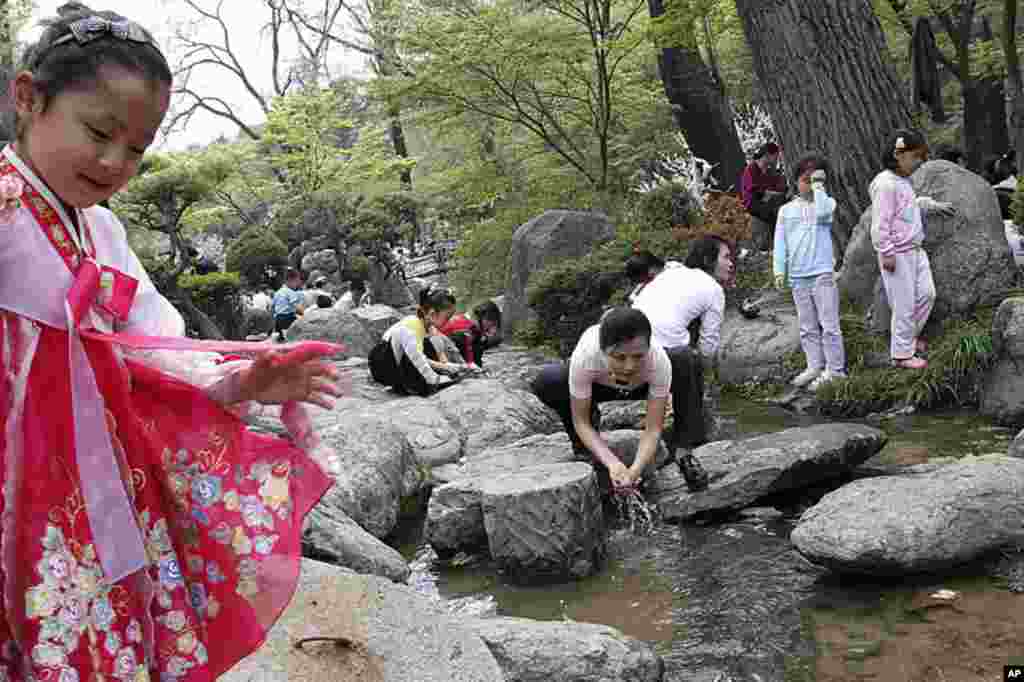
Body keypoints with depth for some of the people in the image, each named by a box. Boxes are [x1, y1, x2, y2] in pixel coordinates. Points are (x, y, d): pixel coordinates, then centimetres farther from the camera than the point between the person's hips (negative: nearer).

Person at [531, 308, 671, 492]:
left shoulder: (659, 361, -38)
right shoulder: (585, 357, -40)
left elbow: (653, 428, -32)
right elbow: (580, 421, -27)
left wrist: (635, 470, -47)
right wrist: (611, 462, -41)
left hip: (640, 387, 1)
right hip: (596, 386, -1)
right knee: (547, 381, -33)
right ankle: (584, 444, -5)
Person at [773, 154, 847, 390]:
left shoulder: (827, 202, 3)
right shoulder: (786, 210, 10)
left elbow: (822, 212, -22)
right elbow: (780, 242, 9)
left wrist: (819, 185, -9)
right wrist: (779, 270, 1)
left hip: (822, 274, -3)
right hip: (798, 277, 3)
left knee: (829, 325, -3)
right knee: (807, 327, 9)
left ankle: (835, 370, 1)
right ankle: (815, 367, 16)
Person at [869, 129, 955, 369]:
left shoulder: (903, 182, 10)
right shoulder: (886, 184, -20)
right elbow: (880, 223, -22)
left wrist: (934, 205, 35)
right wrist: (887, 253, -22)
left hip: (915, 250, 10)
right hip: (898, 255, -10)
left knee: (926, 294, 15)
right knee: (905, 305, -2)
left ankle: (910, 336, 34)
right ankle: (902, 354, 11)